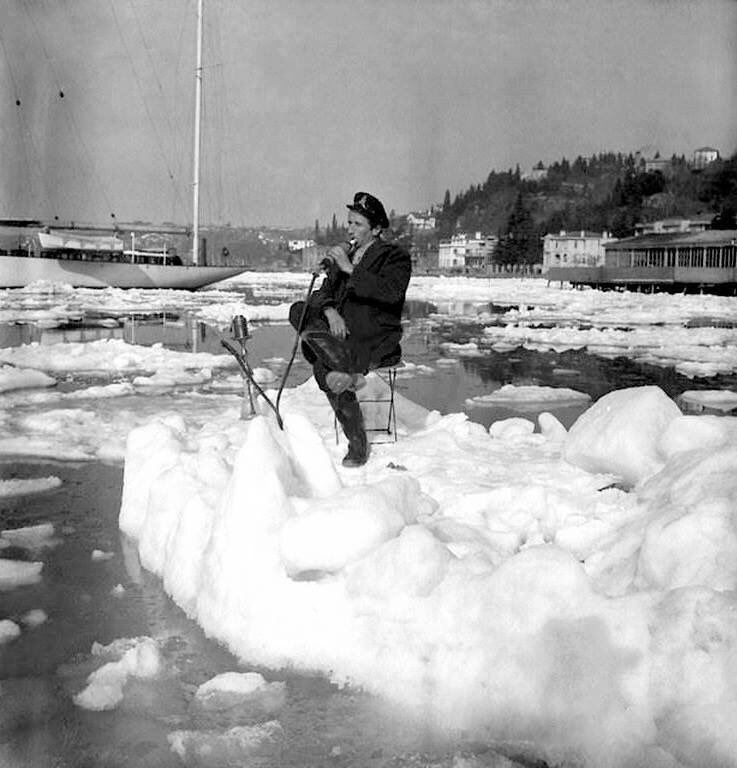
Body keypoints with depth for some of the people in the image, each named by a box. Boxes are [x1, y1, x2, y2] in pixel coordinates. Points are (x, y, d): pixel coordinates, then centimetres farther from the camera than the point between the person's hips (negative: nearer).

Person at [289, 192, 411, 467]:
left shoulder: (396, 256, 1)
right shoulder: (342, 255, 21)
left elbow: (391, 292, -19)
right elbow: (324, 292, 12)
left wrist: (350, 268, -21)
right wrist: (330, 311, -11)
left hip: (378, 339, -7)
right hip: (342, 331, 7)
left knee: (323, 366, -31)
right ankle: (350, 375, -32)